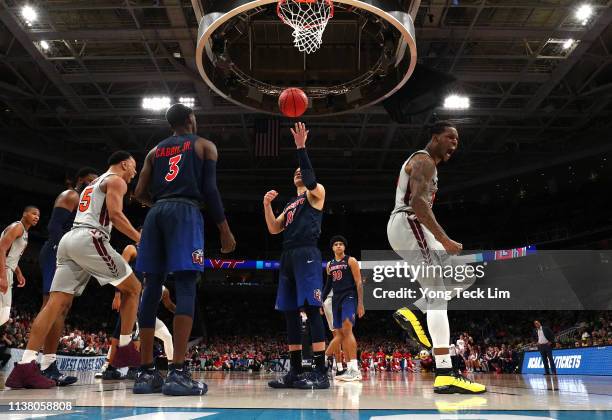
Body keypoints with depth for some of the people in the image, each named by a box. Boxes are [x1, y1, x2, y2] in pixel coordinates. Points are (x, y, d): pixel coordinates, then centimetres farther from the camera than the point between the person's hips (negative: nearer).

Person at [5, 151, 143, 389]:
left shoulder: (93, 184, 34)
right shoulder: (116, 181, 6)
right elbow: (115, 214, -9)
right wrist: (140, 239, -3)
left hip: (69, 239, 8)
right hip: (89, 239, -8)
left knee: (57, 304, -1)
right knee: (132, 288, 4)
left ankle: (26, 365, -11)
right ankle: (124, 349, 3)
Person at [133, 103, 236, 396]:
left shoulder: (155, 150, 24)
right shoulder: (205, 145, 12)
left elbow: (140, 193, 15)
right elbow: (210, 190, -1)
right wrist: (224, 229, 2)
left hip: (155, 214, 5)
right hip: (185, 212, -5)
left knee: (151, 288, 4)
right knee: (186, 288, -10)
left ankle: (146, 373, 3)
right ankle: (177, 374, -19)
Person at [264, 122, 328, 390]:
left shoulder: (316, 193, 9)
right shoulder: (290, 204, 29)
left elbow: (311, 180, -15)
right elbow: (273, 229, 20)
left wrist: (301, 147, -14)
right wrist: (267, 205, 8)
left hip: (307, 253, -8)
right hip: (288, 256, 8)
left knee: (312, 310, -14)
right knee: (290, 312, 5)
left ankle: (321, 373, -13)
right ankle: (295, 371, 11)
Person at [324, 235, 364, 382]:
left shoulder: (351, 261, -1)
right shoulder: (330, 264, 16)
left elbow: (358, 283, -6)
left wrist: (360, 303, -13)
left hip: (349, 297, -7)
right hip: (336, 299, 7)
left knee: (347, 329, -21)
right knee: (340, 333, 6)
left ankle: (355, 369, -25)